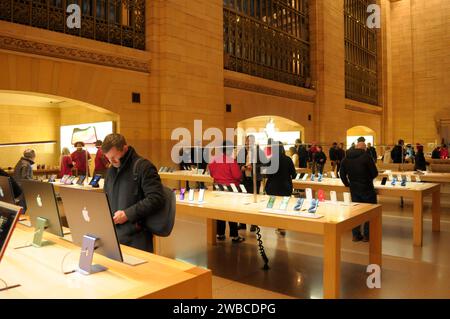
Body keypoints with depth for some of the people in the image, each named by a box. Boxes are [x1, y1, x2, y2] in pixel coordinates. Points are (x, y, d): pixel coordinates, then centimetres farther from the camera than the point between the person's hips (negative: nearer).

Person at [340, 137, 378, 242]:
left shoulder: (346, 158, 4)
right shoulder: (366, 156, -13)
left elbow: (342, 174, 8)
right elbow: (375, 173, -11)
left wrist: (348, 184, 18)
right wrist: (368, 178, 9)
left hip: (354, 189, 5)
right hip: (367, 188, -5)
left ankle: (356, 235, 17)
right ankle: (367, 235, 11)